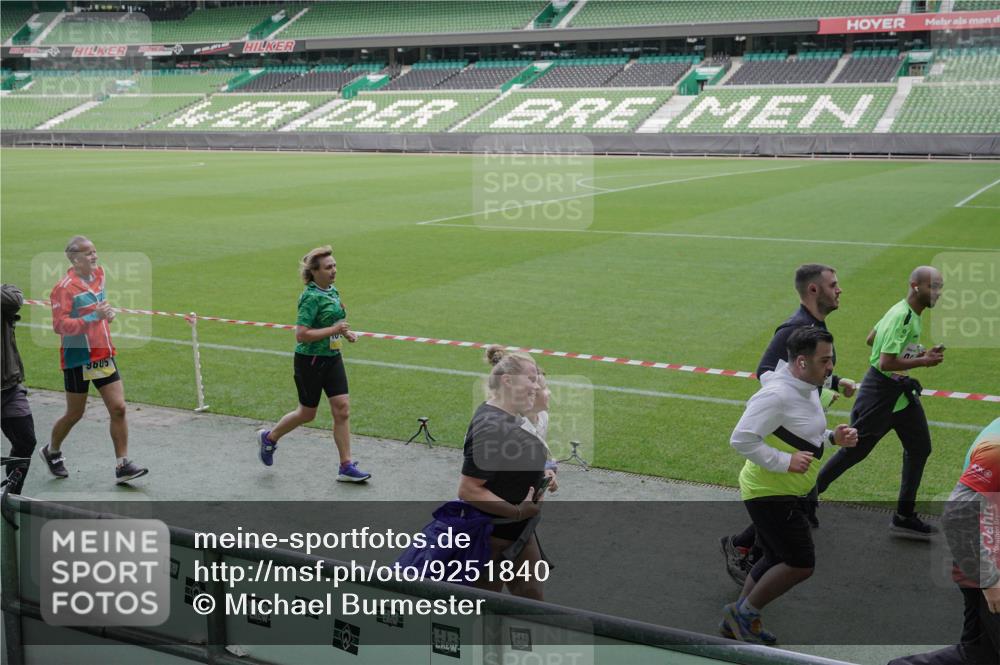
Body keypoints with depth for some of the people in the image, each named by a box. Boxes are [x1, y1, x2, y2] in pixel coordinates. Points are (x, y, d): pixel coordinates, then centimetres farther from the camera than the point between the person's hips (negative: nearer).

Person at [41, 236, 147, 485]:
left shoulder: (98, 274, 6)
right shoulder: (64, 288, -16)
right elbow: (59, 325, -22)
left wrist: (106, 312, 6)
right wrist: (93, 317, -29)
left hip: (103, 354, 6)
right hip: (78, 359, -6)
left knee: (118, 408, -2)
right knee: (75, 414, 8)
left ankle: (122, 466, 3)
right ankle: (52, 452, 35)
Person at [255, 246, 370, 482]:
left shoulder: (333, 291, 6)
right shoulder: (311, 297, -20)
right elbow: (301, 334, -26)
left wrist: (344, 332, 6)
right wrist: (333, 330, -25)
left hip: (332, 358, 7)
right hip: (310, 361, -7)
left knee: (342, 409, 0)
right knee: (307, 413, 9)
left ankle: (346, 467, 6)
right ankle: (269, 438, 36)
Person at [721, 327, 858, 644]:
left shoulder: (808, 389, 8)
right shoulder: (777, 394, -25)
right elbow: (741, 439, -28)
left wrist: (833, 437, 4)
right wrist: (785, 461, -26)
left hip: (788, 493, 10)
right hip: (770, 494, -10)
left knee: (777, 560, 18)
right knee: (801, 564, -6)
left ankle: (736, 623, 31)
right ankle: (745, 612, 10)